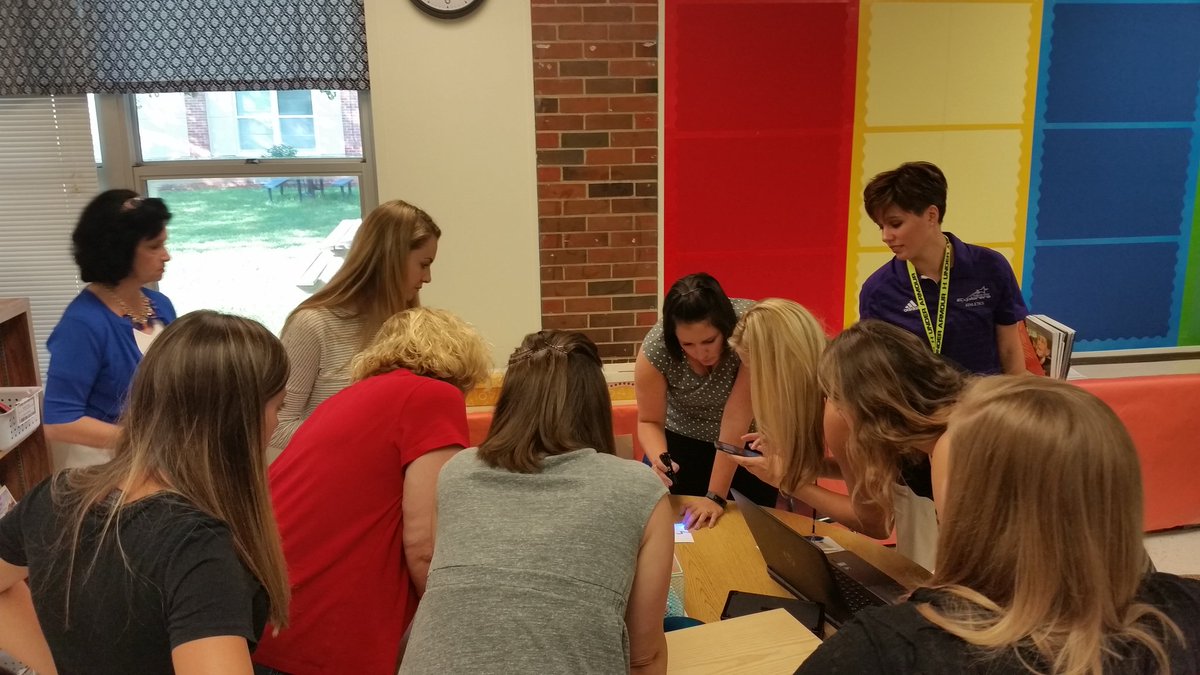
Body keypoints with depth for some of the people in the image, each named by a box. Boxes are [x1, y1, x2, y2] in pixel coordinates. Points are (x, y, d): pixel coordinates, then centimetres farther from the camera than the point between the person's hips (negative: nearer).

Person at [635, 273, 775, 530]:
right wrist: (659, 460, -35)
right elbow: (649, 422, -14)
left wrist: (716, 496, -31)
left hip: (747, 439, 0)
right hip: (683, 439, 1)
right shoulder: (655, 349, -28)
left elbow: (736, 418, -32)